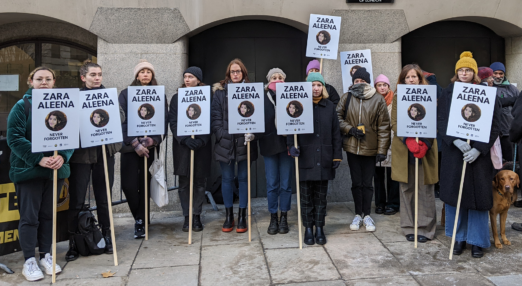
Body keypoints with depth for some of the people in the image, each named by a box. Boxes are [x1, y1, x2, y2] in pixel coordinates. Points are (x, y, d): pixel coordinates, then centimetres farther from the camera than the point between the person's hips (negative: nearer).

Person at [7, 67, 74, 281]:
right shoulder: (22, 106, -3)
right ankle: (29, 261, 12)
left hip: (56, 170, 3)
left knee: (48, 214, 13)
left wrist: (62, 156, -17)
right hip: (28, 170, -3)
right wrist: (38, 159, -21)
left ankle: (46, 255, 25)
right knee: (29, 216, 2)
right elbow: (14, 138, -11)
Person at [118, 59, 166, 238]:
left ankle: (141, 222, 16)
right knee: (129, 185, -4)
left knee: (145, 186, 3)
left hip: (151, 146, 1)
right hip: (130, 146, -1)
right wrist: (135, 143, -12)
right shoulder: (126, 94, 4)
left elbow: (163, 122, 2)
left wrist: (153, 140, -13)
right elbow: (122, 121, -3)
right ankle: (140, 218, 20)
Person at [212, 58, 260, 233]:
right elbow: (215, 117, 1)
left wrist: (253, 133, -16)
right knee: (227, 178, 8)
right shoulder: (220, 92, 5)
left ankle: (242, 216, 19)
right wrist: (221, 135, -13)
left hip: (244, 142, 0)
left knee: (243, 178, 7)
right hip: (225, 143, 1)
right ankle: (228, 216, 21)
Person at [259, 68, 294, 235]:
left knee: (286, 184, 6)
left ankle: (284, 218, 19)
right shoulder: (263, 100, 3)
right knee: (272, 184, 6)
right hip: (269, 145, 1)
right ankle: (273, 218, 18)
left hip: (286, 144, -1)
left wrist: (294, 114, -22)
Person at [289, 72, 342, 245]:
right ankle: (308, 229, 17)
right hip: (305, 159, -2)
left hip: (324, 159, 2)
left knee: (321, 196, 9)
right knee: (306, 196, 5)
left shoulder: (330, 107, 9)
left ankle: (319, 228, 21)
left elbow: (336, 133, 9)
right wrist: (291, 145, -19)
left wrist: (337, 156, 4)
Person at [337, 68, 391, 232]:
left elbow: (383, 127, -4)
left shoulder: (378, 100, -3)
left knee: (367, 183, 6)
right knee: (356, 182, 10)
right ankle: (358, 214, 23)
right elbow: (338, 117, 5)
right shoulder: (346, 98, 2)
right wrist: (350, 129, -11)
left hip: (370, 148, -1)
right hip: (352, 147, 2)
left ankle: (366, 215, 21)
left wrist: (382, 150, -8)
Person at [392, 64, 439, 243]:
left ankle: (426, 229, 13)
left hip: (426, 150, -1)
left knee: (426, 190, 2)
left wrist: (425, 143, -15)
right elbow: (394, 123, -1)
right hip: (404, 150, 1)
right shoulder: (398, 97, 6)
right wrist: (408, 141, -17)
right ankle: (409, 228, 16)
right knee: (407, 189, 6)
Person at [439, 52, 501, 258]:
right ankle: (459, 238, 20)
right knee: (454, 194, 5)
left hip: (479, 154, -1)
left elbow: (494, 125, -3)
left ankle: (477, 241, 16)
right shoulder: (448, 93, 5)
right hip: (453, 152, 1)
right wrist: (455, 140, -17)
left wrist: (478, 149, -14)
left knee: (478, 195, 2)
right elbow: (441, 121, -1)